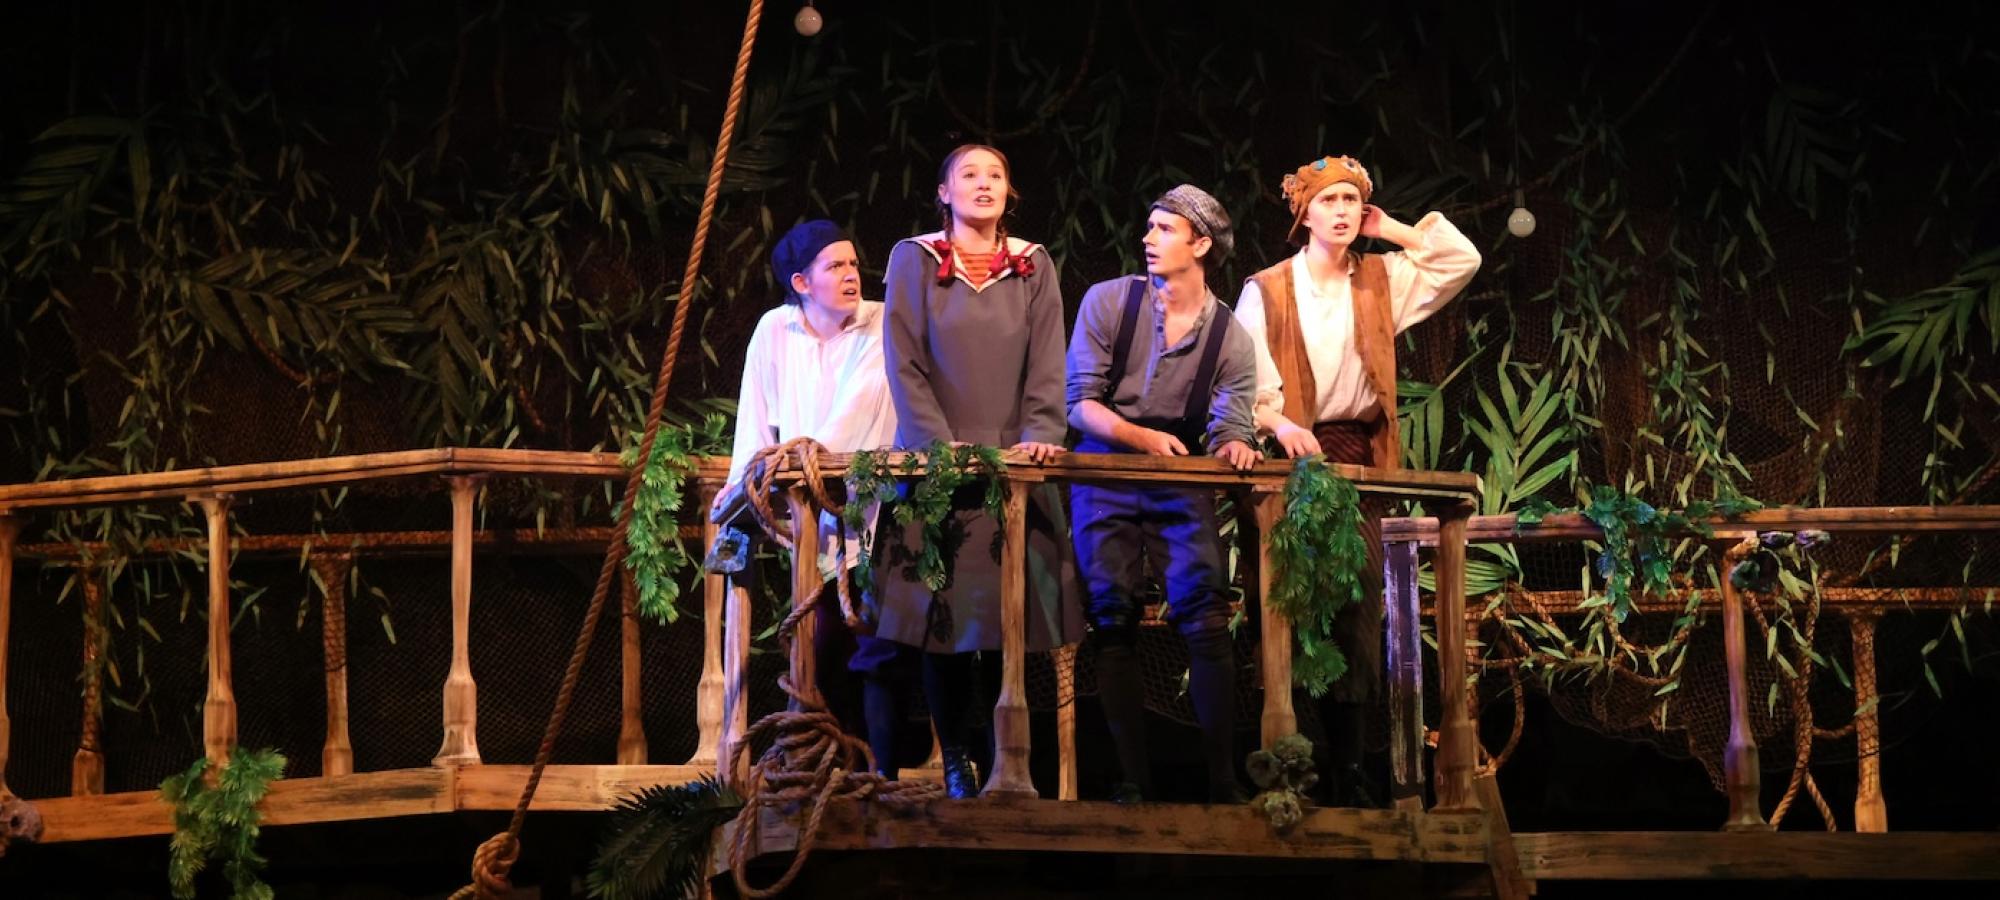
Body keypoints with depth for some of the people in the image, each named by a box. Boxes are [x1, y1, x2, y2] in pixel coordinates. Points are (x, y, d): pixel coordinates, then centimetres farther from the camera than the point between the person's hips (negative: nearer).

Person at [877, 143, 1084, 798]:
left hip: (1014, 463, 1)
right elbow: (905, 363, -1)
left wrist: (1040, 436, -11)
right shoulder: (914, 259, 5)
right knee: (943, 617, -5)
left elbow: (1046, 364, 5)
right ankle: (955, 762, 0)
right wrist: (942, 444, -12)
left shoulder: (1033, 266, 10)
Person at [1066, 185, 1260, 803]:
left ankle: (1223, 778, -11)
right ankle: (1133, 778, 3)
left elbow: (1231, 428, -2)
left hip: (1184, 485, 0)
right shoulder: (1108, 302, -1)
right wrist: (1143, 438, -18)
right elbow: (1080, 402, -4)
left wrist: (1234, 446, -26)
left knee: (1205, 618, -14)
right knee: (1114, 623, -3)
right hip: (1107, 478, 0)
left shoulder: (1232, 340, 2)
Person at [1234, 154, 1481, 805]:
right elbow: (1247, 380, -3)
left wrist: (1391, 232, 9)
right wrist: (1280, 423, -22)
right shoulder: (1267, 290, 4)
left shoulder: (1381, 280, 13)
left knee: (1357, 611, -2)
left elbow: (1463, 259, 11)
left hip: (1358, 457, 3)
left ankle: (1348, 770, 0)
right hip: (1293, 459, -3)